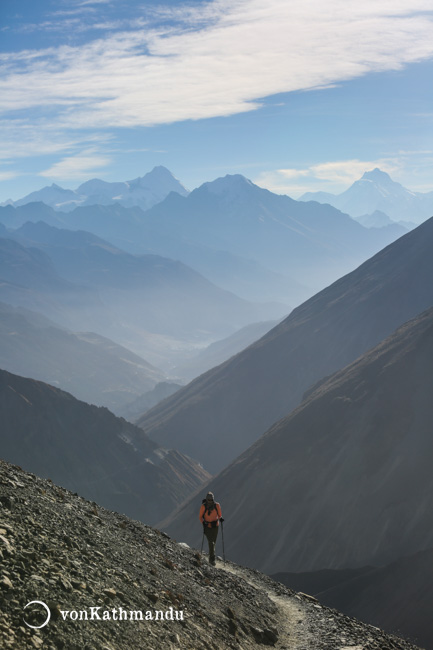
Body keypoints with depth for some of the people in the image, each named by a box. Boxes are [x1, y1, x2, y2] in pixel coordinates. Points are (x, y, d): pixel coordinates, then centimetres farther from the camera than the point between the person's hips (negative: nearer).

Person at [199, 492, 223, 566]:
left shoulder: (217, 505, -8)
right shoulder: (203, 506, -14)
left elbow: (219, 515, 4)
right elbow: (201, 517, -4)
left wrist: (220, 518, -19)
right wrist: (203, 522, -23)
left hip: (215, 526, 3)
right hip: (207, 526, -3)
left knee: (213, 543, 12)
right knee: (211, 542, -15)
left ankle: (211, 559, 32)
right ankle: (212, 559, -12)